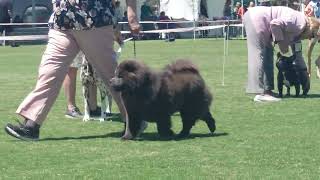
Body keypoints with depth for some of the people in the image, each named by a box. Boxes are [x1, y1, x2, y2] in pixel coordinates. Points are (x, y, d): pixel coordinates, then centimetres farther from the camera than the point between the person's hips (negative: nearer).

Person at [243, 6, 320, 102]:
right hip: (255, 18, -11)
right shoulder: (299, 21, -12)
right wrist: (281, 42, -13)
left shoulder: (297, 32, 18)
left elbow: (297, 54, 25)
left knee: (268, 55, 12)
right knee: (259, 56, -12)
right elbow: (275, 24, -24)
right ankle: (261, 94, -15)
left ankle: (267, 90, 14)